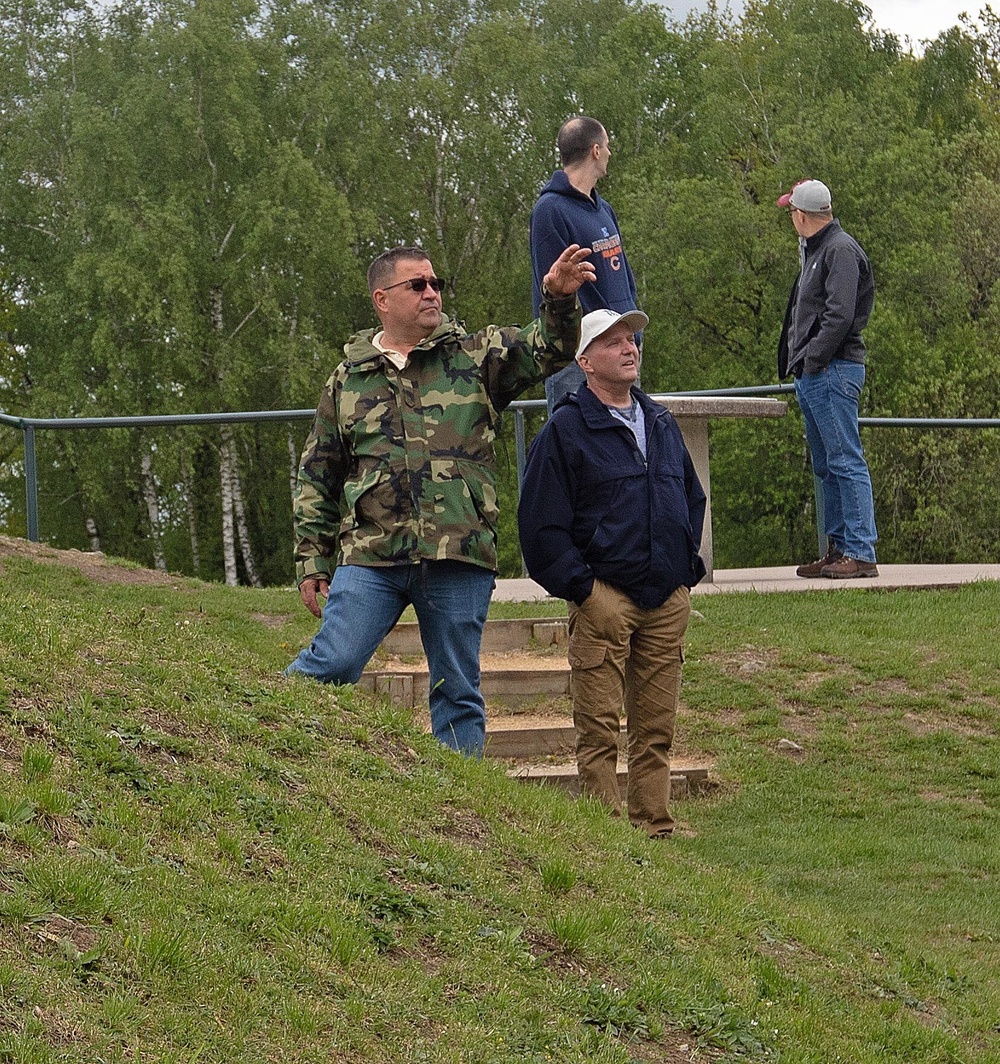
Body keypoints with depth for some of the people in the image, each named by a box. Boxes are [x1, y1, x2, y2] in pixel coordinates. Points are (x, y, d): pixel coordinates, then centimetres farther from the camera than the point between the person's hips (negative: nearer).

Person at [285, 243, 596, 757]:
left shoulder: (474, 357, 11)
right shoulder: (347, 379, 13)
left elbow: (545, 348, -2)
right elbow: (316, 478, 16)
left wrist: (560, 298, -22)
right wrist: (312, 561, 10)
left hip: (458, 558, 0)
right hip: (370, 557, 0)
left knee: (458, 691, 6)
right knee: (332, 663, -12)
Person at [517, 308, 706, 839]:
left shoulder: (660, 423, 17)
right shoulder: (565, 430, -4)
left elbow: (692, 498, 28)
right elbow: (541, 522, -7)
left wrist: (686, 570, 16)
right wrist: (580, 588, -11)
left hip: (668, 599, 6)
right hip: (604, 598, -6)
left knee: (656, 728, 8)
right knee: (599, 731, -6)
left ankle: (656, 830, 13)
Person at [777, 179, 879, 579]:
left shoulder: (841, 250, -10)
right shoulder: (815, 250, 20)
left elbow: (840, 315, -19)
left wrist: (813, 361, -17)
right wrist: (798, 363, 12)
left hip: (833, 370, -10)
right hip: (812, 376, 10)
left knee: (845, 461, -11)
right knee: (826, 466, 12)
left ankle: (861, 553, -13)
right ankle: (839, 548, 17)